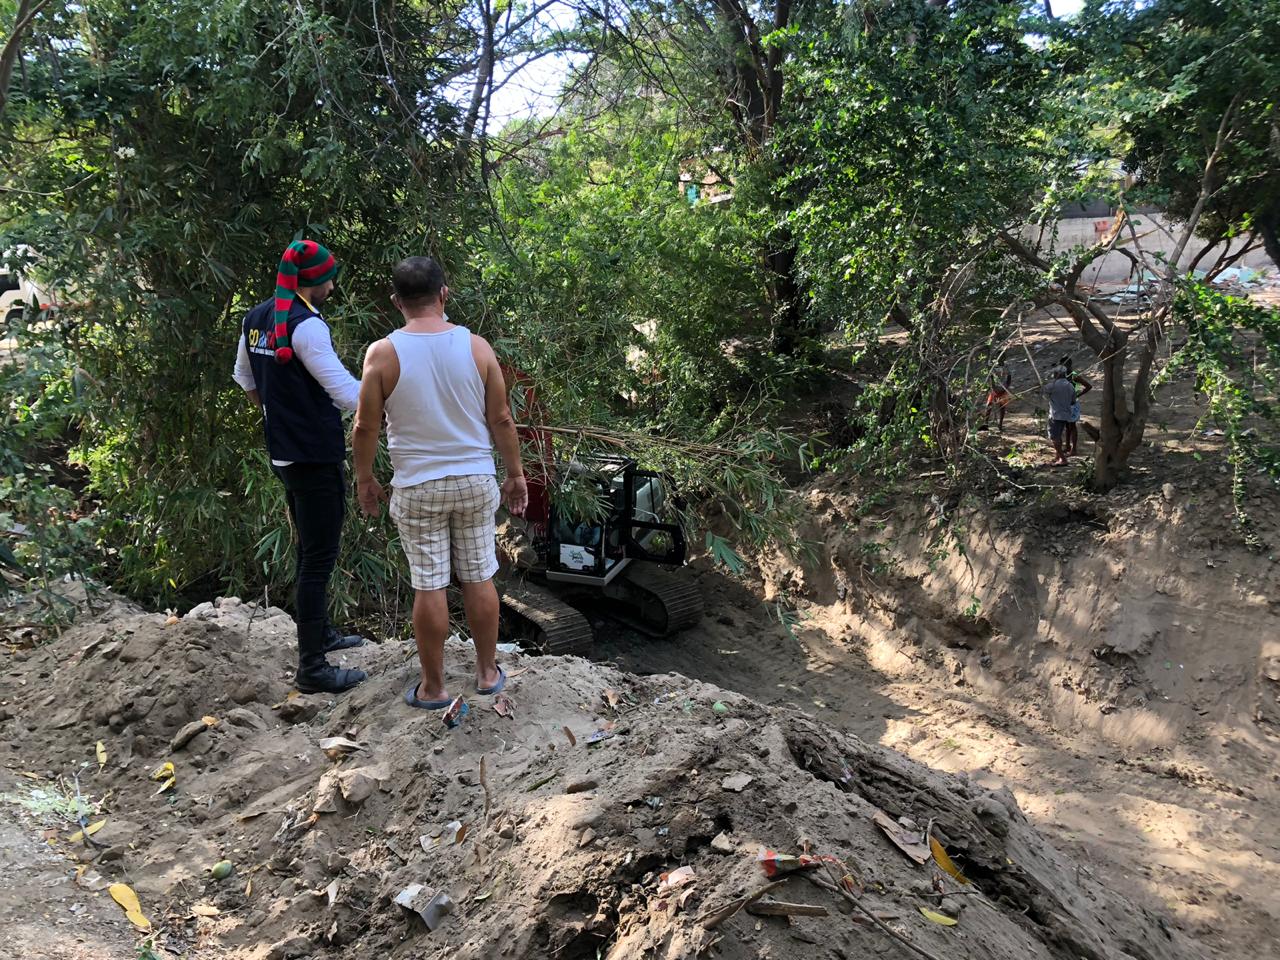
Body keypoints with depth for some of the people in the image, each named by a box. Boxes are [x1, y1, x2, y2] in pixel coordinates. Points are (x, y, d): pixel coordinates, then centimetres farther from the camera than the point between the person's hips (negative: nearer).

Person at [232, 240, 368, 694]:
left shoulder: (255, 319, 9)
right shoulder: (306, 326, -20)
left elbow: (245, 378, 23)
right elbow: (346, 393, -21)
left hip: (282, 452, 10)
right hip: (316, 457, -9)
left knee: (309, 550, 22)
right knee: (319, 559, -3)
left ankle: (320, 633, 37)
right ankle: (311, 669, 3)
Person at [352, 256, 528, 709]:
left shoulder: (383, 353, -10)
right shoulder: (476, 346, -5)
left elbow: (365, 427, -5)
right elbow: (501, 419, -1)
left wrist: (365, 478, 10)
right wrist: (516, 474, 10)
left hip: (417, 488, -2)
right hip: (476, 481, 2)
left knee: (429, 586, 6)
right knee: (479, 578, 13)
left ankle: (433, 687, 19)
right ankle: (488, 672, 27)